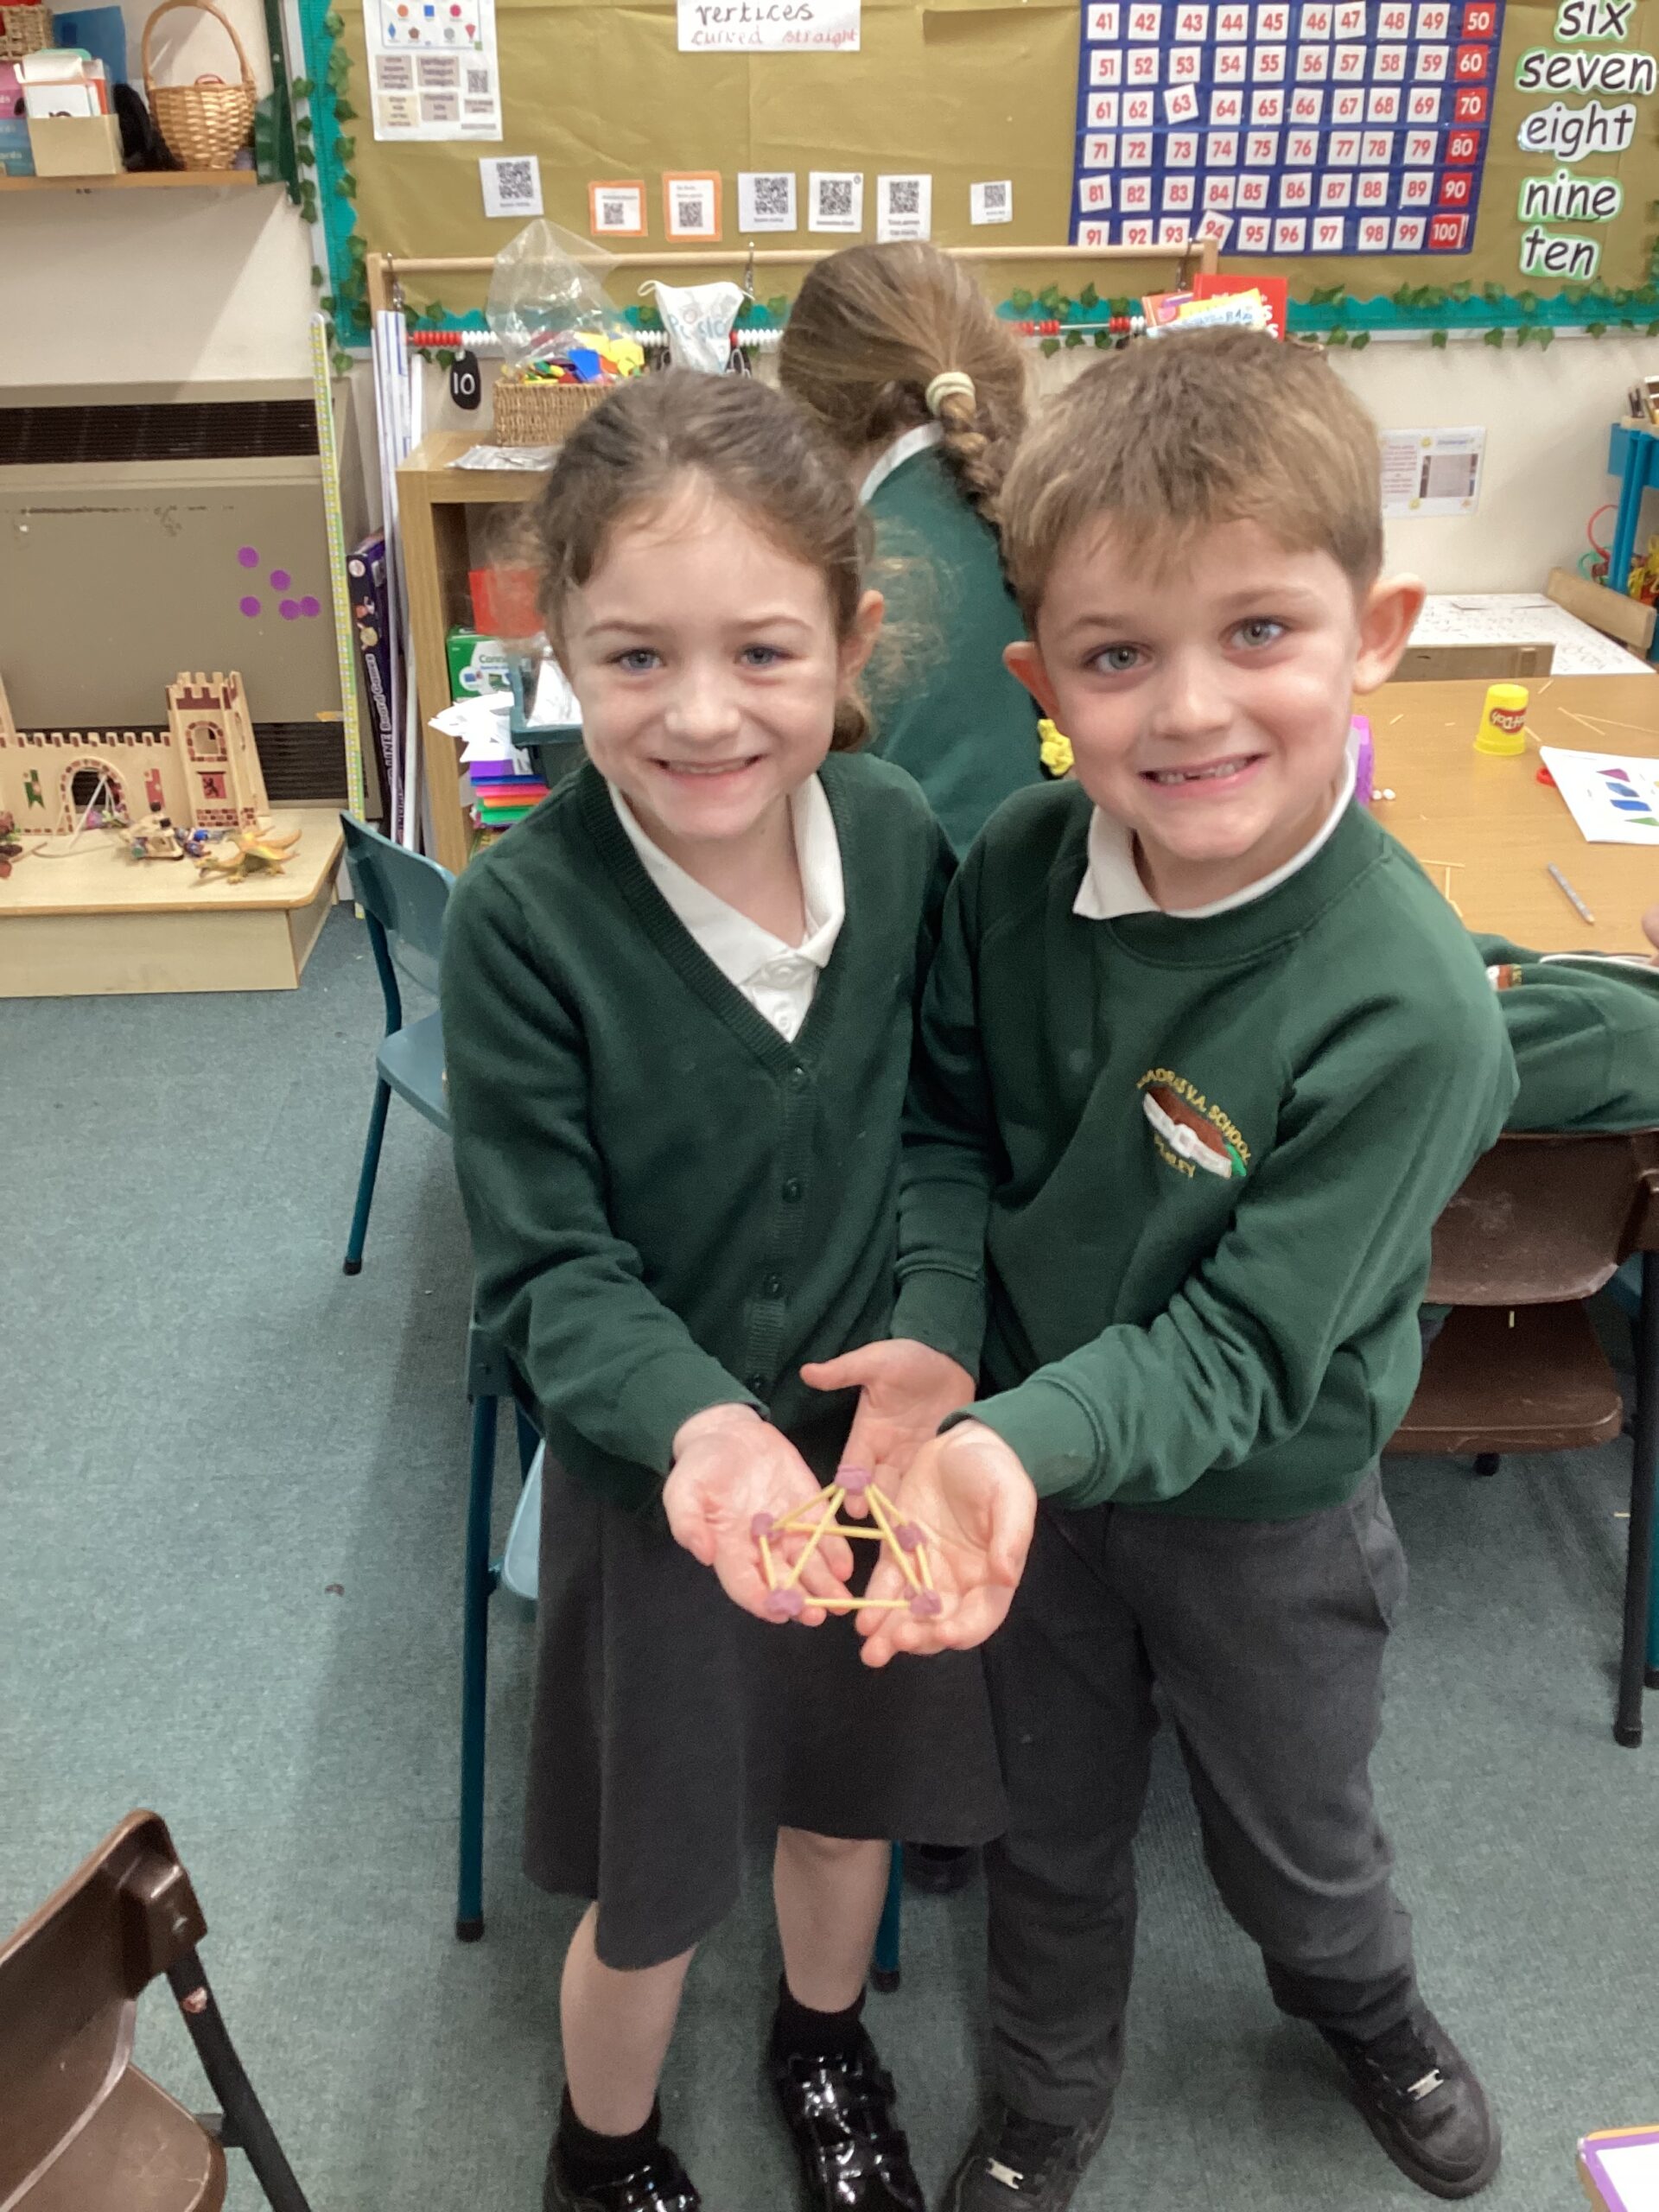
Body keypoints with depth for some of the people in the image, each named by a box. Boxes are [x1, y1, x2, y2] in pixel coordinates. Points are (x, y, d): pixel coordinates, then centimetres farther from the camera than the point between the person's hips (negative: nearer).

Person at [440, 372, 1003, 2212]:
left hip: (869, 1427, 3)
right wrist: (704, 1424, -35)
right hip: (654, 1462, -3)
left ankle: (823, 2041, 60)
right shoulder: (520, 917, -24)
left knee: (850, 1788, 26)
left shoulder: (899, 837, -14)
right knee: (653, 1887, 17)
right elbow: (549, 1271, -18)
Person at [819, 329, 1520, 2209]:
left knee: (1289, 1837, 26)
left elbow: (1244, 1345, -26)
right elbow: (950, 1118, -5)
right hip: (1031, 1465, 3)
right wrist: (936, 1340, -21)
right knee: (1053, 1827, 26)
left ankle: (1367, 2010, 64)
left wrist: (1019, 1436, -41)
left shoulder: (1406, 1008, -31)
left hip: (1262, 1516, -2)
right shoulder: (1018, 868, -18)